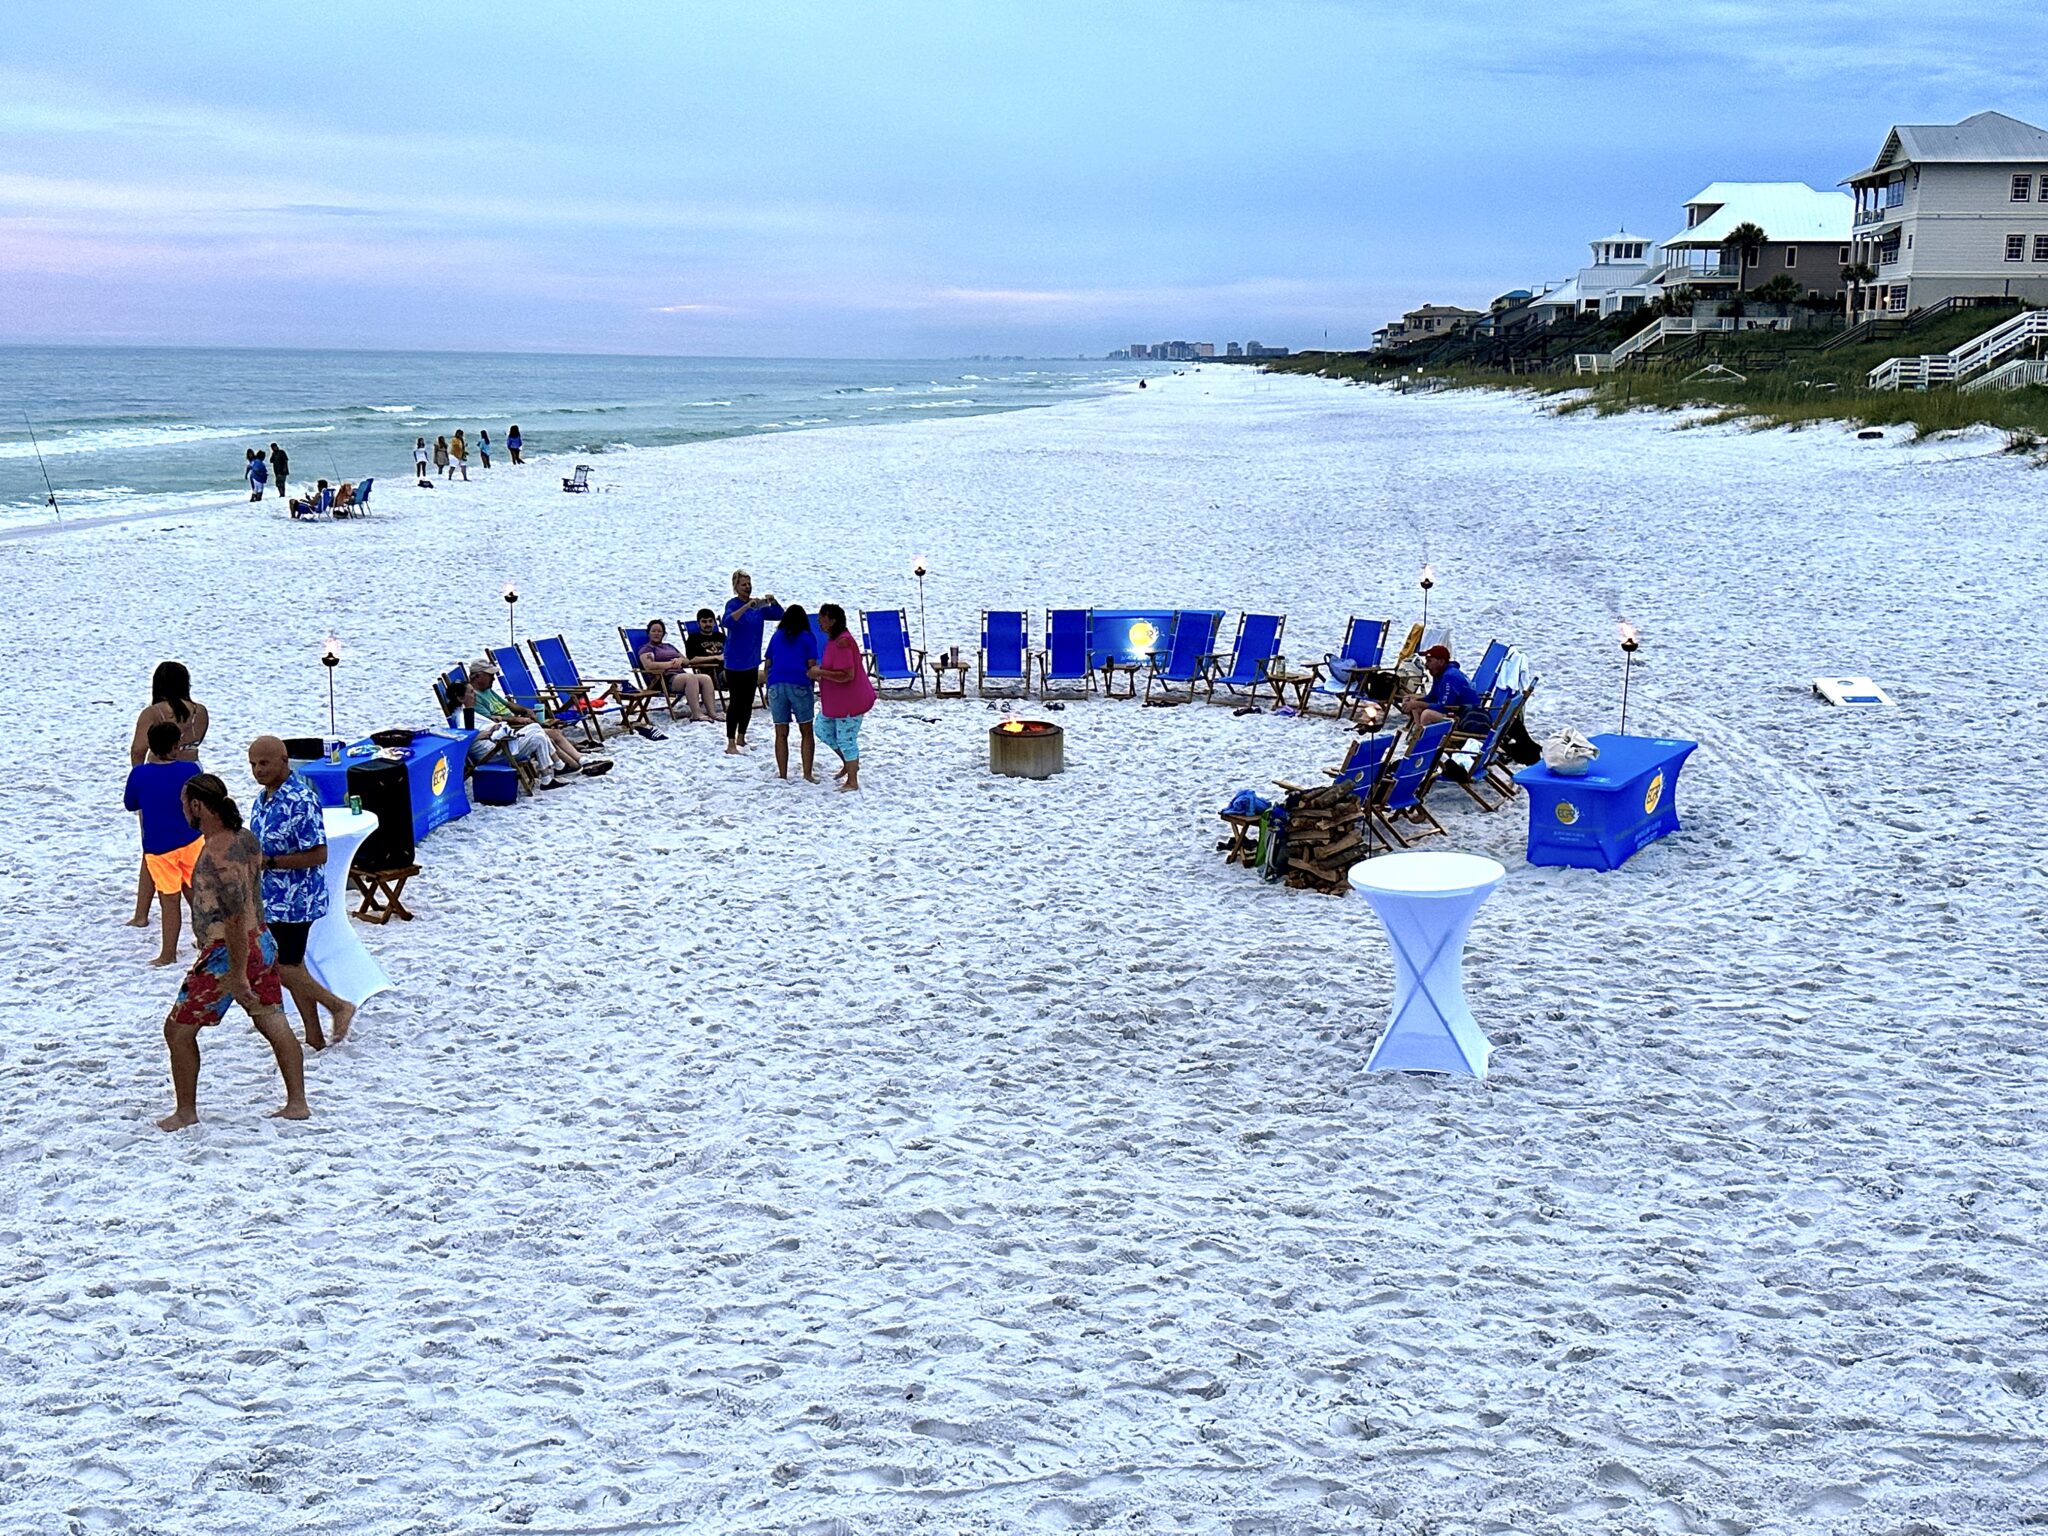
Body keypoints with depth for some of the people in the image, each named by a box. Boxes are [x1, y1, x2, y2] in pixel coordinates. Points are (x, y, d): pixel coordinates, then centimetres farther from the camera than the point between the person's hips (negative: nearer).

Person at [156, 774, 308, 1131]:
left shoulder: (216, 852, -21)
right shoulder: (244, 838, 8)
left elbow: (236, 916, -26)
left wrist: (237, 976, -24)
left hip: (228, 952, -9)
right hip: (262, 943, 9)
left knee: (178, 1029, 5)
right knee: (276, 1027, 13)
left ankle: (186, 1112, 12)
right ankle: (297, 1103, 18)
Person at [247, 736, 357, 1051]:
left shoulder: (301, 800, -22)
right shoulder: (265, 796, 7)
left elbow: (317, 855, -25)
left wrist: (269, 862, -24)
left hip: (294, 900, -10)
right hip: (273, 898, 10)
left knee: (283, 968, -4)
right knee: (291, 965, 13)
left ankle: (339, 1007, 13)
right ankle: (314, 1038, 21)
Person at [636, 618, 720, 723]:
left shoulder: (669, 646, 33)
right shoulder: (646, 649, 12)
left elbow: (687, 661, 30)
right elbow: (648, 666, -9)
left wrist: (680, 660, 5)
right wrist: (670, 664, -8)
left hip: (681, 674, 7)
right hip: (665, 680, -7)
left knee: (706, 679, -23)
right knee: (690, 677, -37)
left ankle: (712, 712, -34)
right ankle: (696, 714, -46)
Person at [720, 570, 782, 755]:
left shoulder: (757, 605, 7)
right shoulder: (733, 604, -11)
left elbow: (779, 615, 9)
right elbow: (728, 621, -29)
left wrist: (773, 602, -11)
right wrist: (747, 606, -38)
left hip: (752, 661, 7)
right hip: (735, 662, -7)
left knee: (748, 701, 12)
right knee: (736, 701, -5)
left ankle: (741, 739, 23)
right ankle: (731, 743, 0)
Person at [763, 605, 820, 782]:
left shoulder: (776, 637, 16)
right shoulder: (808, 638, 8)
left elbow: (768, 665, 16)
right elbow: (811, 666, 2)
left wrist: (768, 689, 22)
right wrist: (812, 688, 14)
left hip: (776, 686, 2)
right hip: (799, 686, -2)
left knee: (781, 734, 5)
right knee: (807, 732, 5)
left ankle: (782, 775, 4)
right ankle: (808, 773, -1)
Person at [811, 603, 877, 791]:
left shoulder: (842, 642, -26)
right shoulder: (833, 639, 7)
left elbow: (847, 675, -30)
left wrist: (820, 673, -24)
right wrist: (820, 673, 8)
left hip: (850, 701, -11)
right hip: (835, 700, 11)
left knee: (846, 739, 0)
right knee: (823, 730, 18)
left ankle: (852, 781, 13)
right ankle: (849, 764, 34)